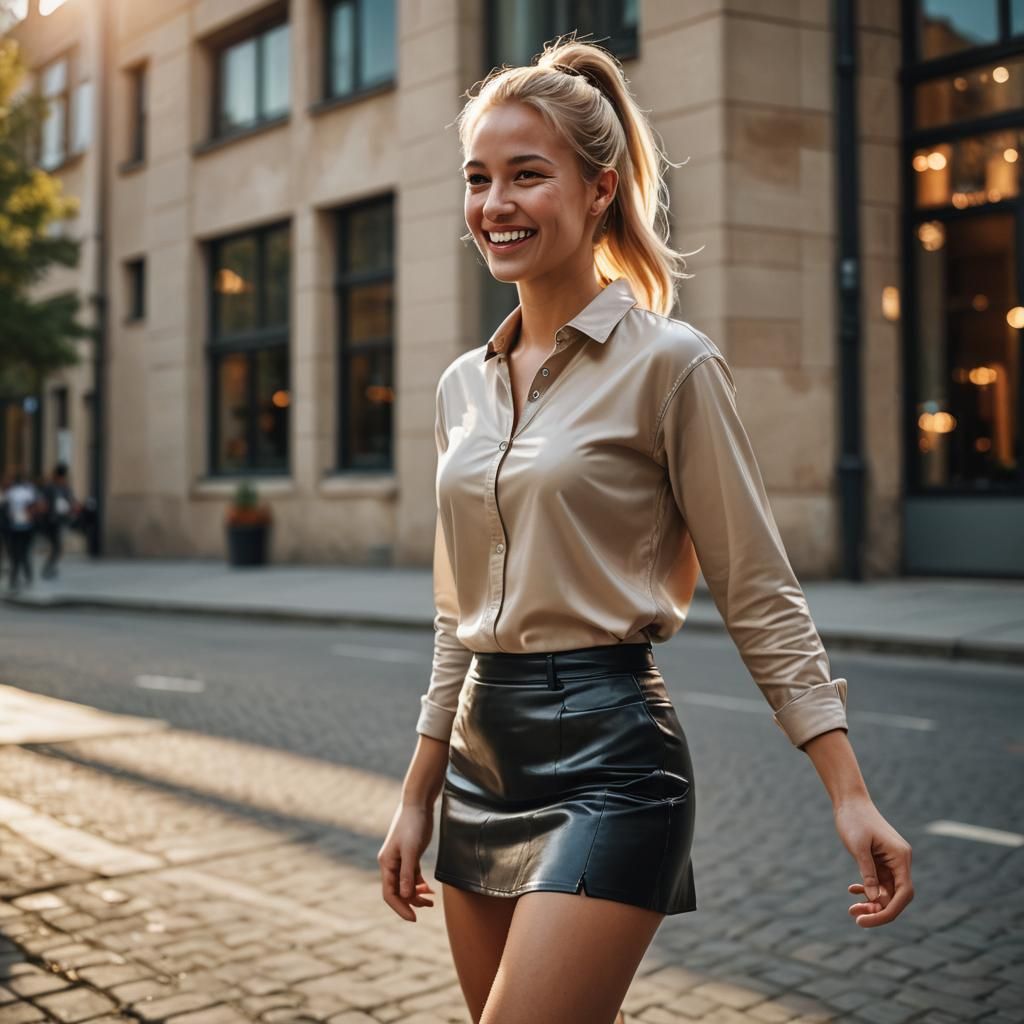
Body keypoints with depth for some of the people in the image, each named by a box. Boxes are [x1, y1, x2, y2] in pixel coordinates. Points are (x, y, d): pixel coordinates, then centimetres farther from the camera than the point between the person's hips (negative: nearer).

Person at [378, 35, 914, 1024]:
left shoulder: (669, 364, -9)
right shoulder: (463, 385, 10)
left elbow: (759, 595, -7)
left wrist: (849, 794, -12)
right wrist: (417, 797, 15)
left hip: (607, 758, -7)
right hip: (482, 758, 7)